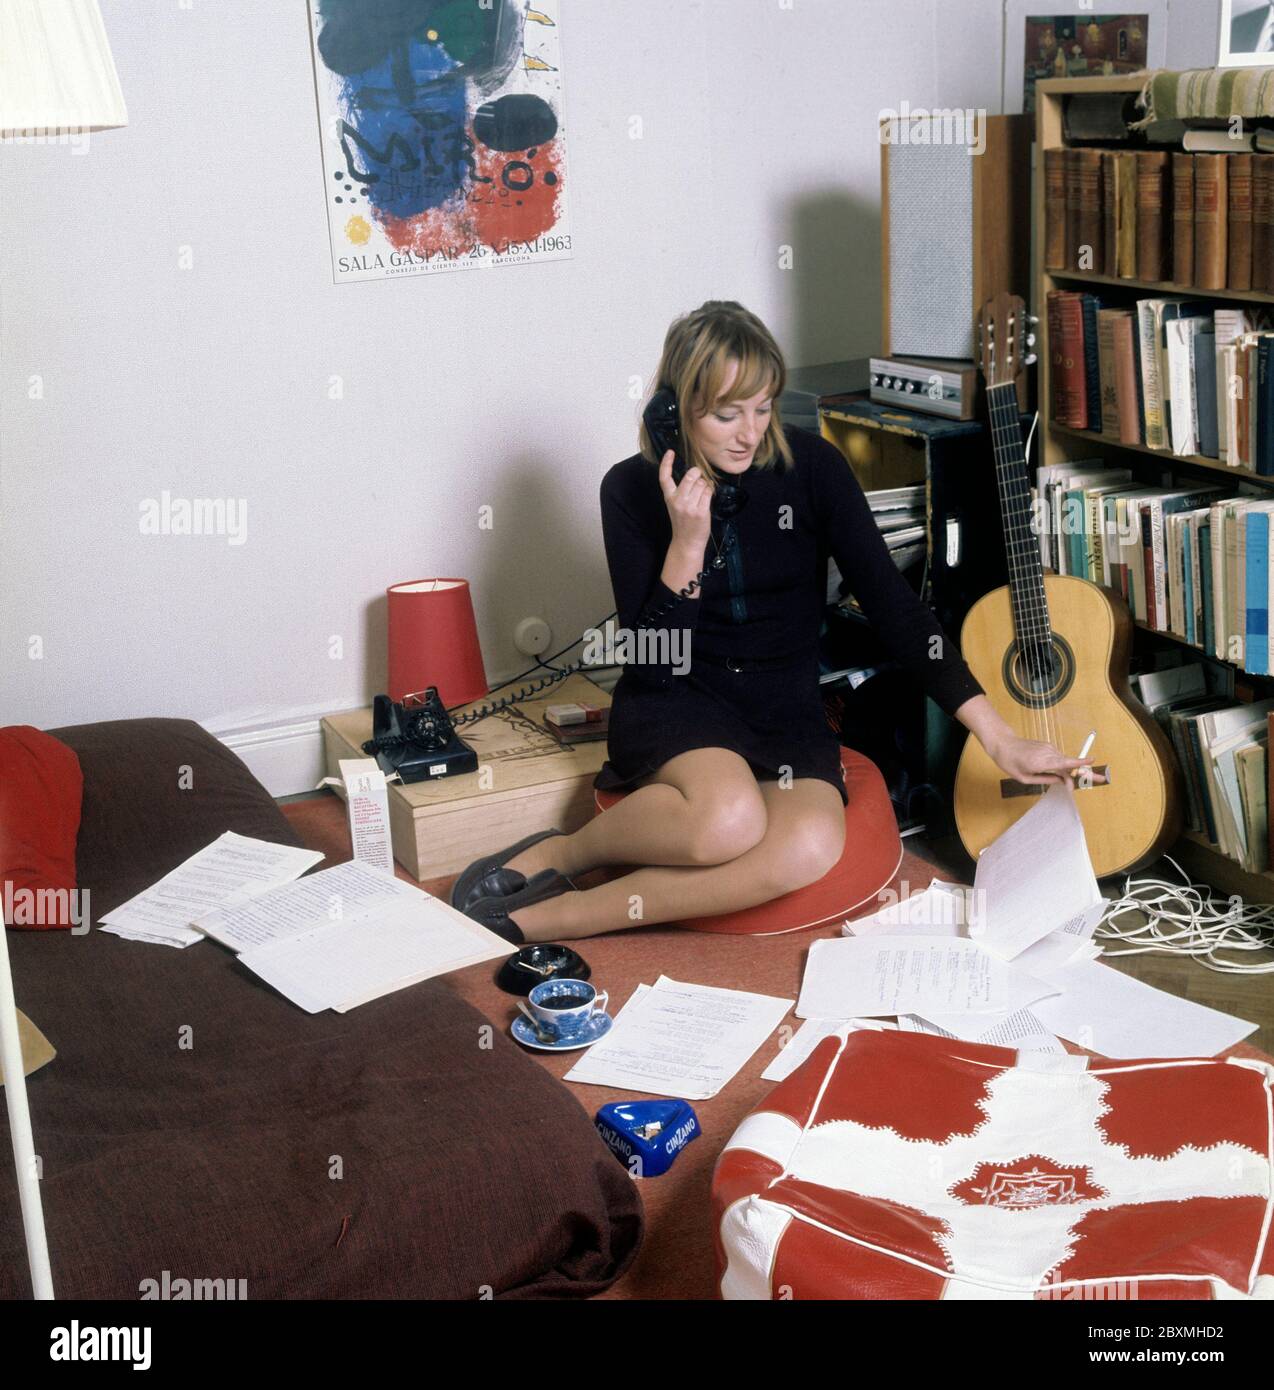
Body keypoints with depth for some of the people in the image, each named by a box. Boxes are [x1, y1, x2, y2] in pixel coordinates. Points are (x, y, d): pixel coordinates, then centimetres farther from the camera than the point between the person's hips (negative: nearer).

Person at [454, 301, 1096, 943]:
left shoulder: (811, 466, -3)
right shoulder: (634, 490, -5)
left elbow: (892, 603, -5)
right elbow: (652, 665, -9)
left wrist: (999, 738, -11)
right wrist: (687, 543, -23)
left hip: (786, 711, 3)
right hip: (675, 705, -2)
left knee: (810, 846, -32)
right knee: (727, 819, -38)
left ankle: (554, 918, -20)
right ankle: (556, 855, -8)